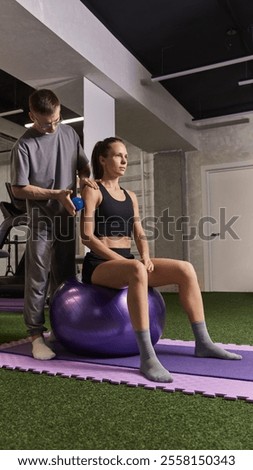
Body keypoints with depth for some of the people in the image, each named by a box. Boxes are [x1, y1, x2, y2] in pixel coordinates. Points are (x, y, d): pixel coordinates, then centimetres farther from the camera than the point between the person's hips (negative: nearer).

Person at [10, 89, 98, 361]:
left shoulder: (69, 133, 6)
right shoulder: (24, 146, -10)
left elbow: (82, 163, 18)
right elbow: (18, 189, -10)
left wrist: (84, 177, -4)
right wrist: (55, 193, -16)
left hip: (66, 216, 5)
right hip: (41, 219, -5)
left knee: (65, 277, 11)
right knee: (38, 278, -3)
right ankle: (36, 334, 5)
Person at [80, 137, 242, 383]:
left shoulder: (130, 196, 19)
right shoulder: (92, 191, -2)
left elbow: (139, 235, 13)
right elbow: (87, 236, -11)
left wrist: (145, 257, -8)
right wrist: (120, 260, -19)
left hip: (126, 262, 7)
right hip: (99, 265, -6)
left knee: (185, 269, -11)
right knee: (136, 270, -40)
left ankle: (203, 342, -6)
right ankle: (147, 357, -40)